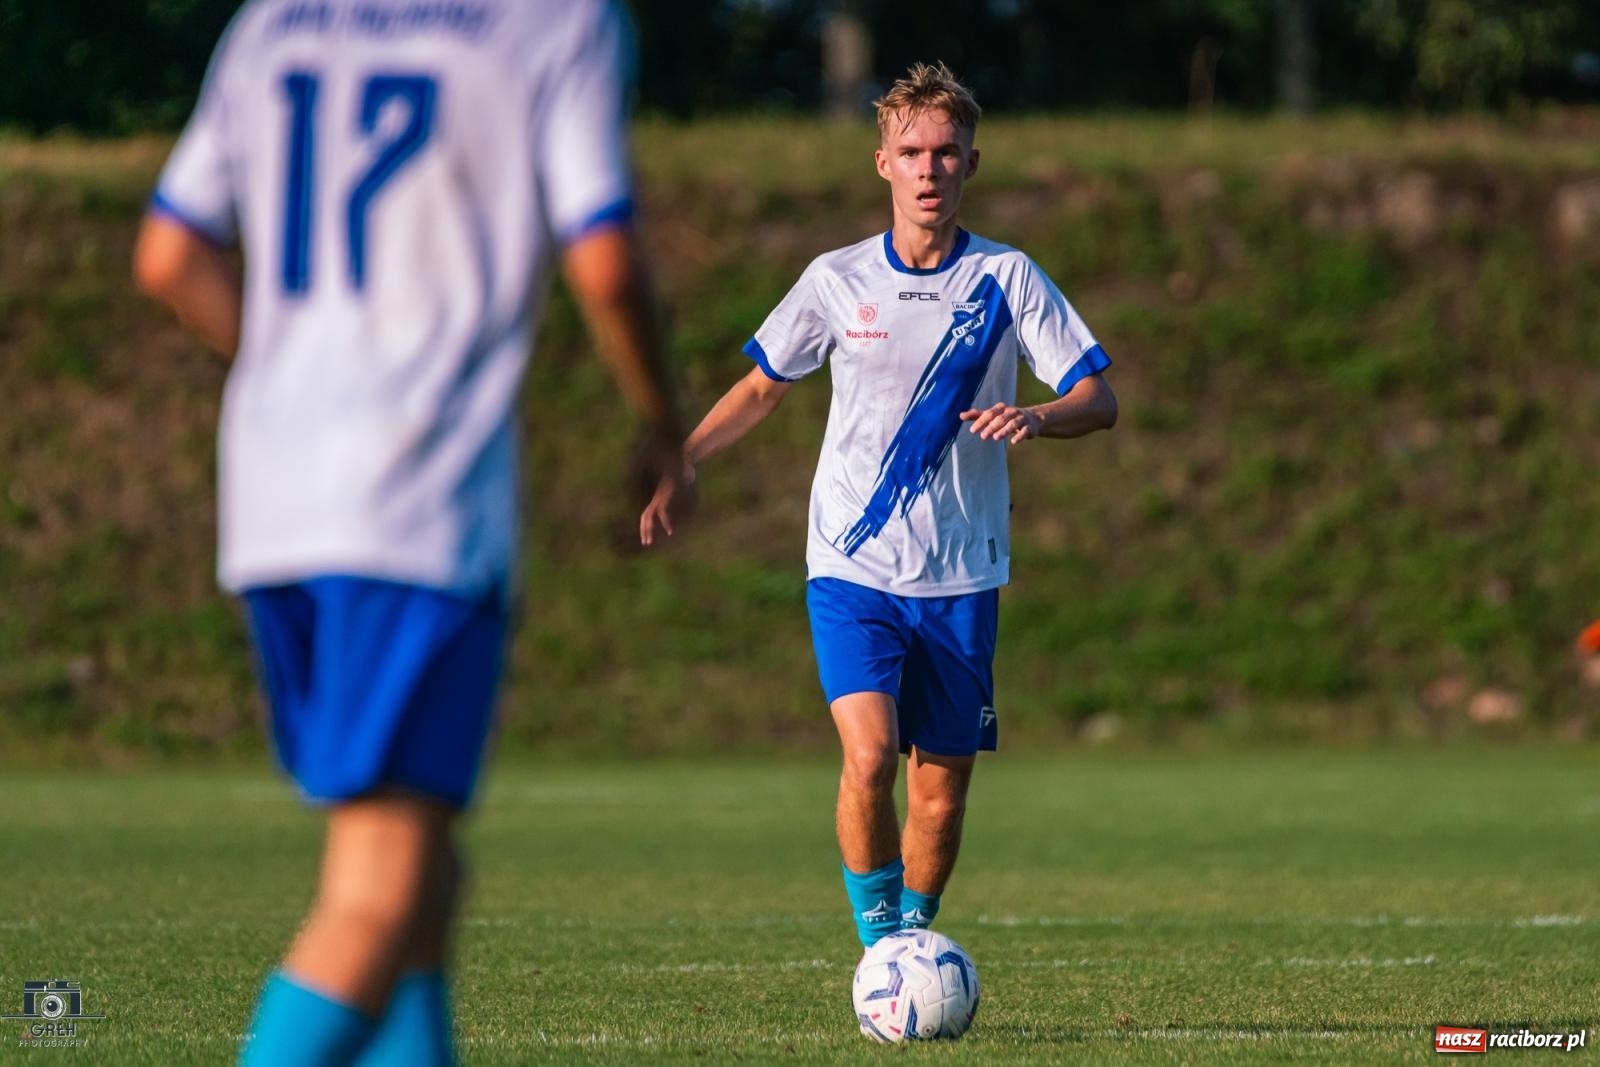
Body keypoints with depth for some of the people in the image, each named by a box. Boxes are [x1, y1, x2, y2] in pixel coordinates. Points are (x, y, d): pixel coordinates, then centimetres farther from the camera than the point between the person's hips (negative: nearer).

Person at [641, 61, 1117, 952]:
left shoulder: (1007, 279, 0)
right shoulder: (837, 281, 2)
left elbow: (1099, 399, -3)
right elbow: (762, 388, 16)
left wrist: (1037, 418, -25)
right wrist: (675, 465, 4)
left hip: (960, 577, 1)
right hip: (853, 568, -1)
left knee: (942, 790, 4)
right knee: (870, 756, -21)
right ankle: (881, 946, -8)